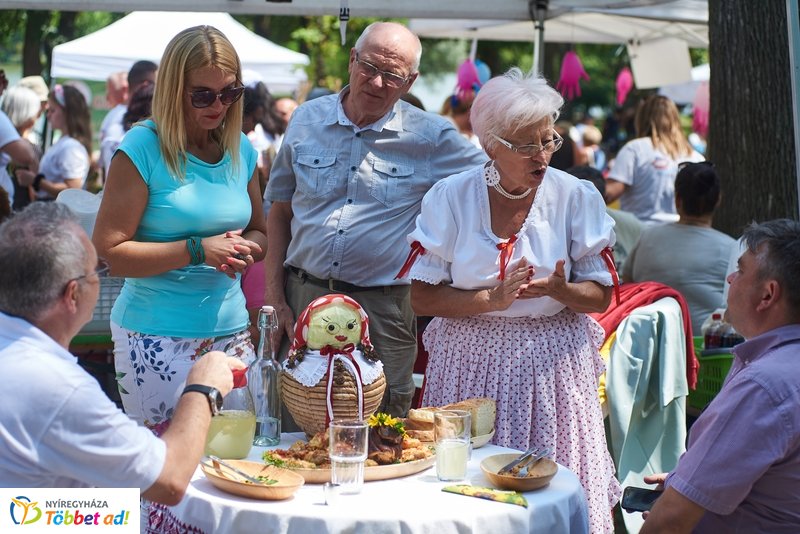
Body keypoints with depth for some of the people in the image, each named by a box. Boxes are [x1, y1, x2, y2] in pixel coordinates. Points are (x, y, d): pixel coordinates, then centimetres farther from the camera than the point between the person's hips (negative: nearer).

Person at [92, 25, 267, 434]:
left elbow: (259, 232, 20)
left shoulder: (241, 150, 8)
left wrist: (245, 249, -3)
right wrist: (197, 250, -17)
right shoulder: (143, 148, -8)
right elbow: (108, 252, -12)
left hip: (231, 334, 5)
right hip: (156, 339, -5)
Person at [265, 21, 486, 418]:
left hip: (382, 310, -2)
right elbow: (280, 212, 11)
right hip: (303, 296, 2)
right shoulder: (307, 120, 7)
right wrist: (275, 297, 4)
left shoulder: (431, 138, -1)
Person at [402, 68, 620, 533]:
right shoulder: (450, 198, -4)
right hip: (470, 361, 0)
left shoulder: (577, 197, -2)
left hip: (551, 363, 0)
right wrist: (493, 298, -18)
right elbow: (423, 297, -6)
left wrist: (557, 289, -20)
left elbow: (601, 295, 0)